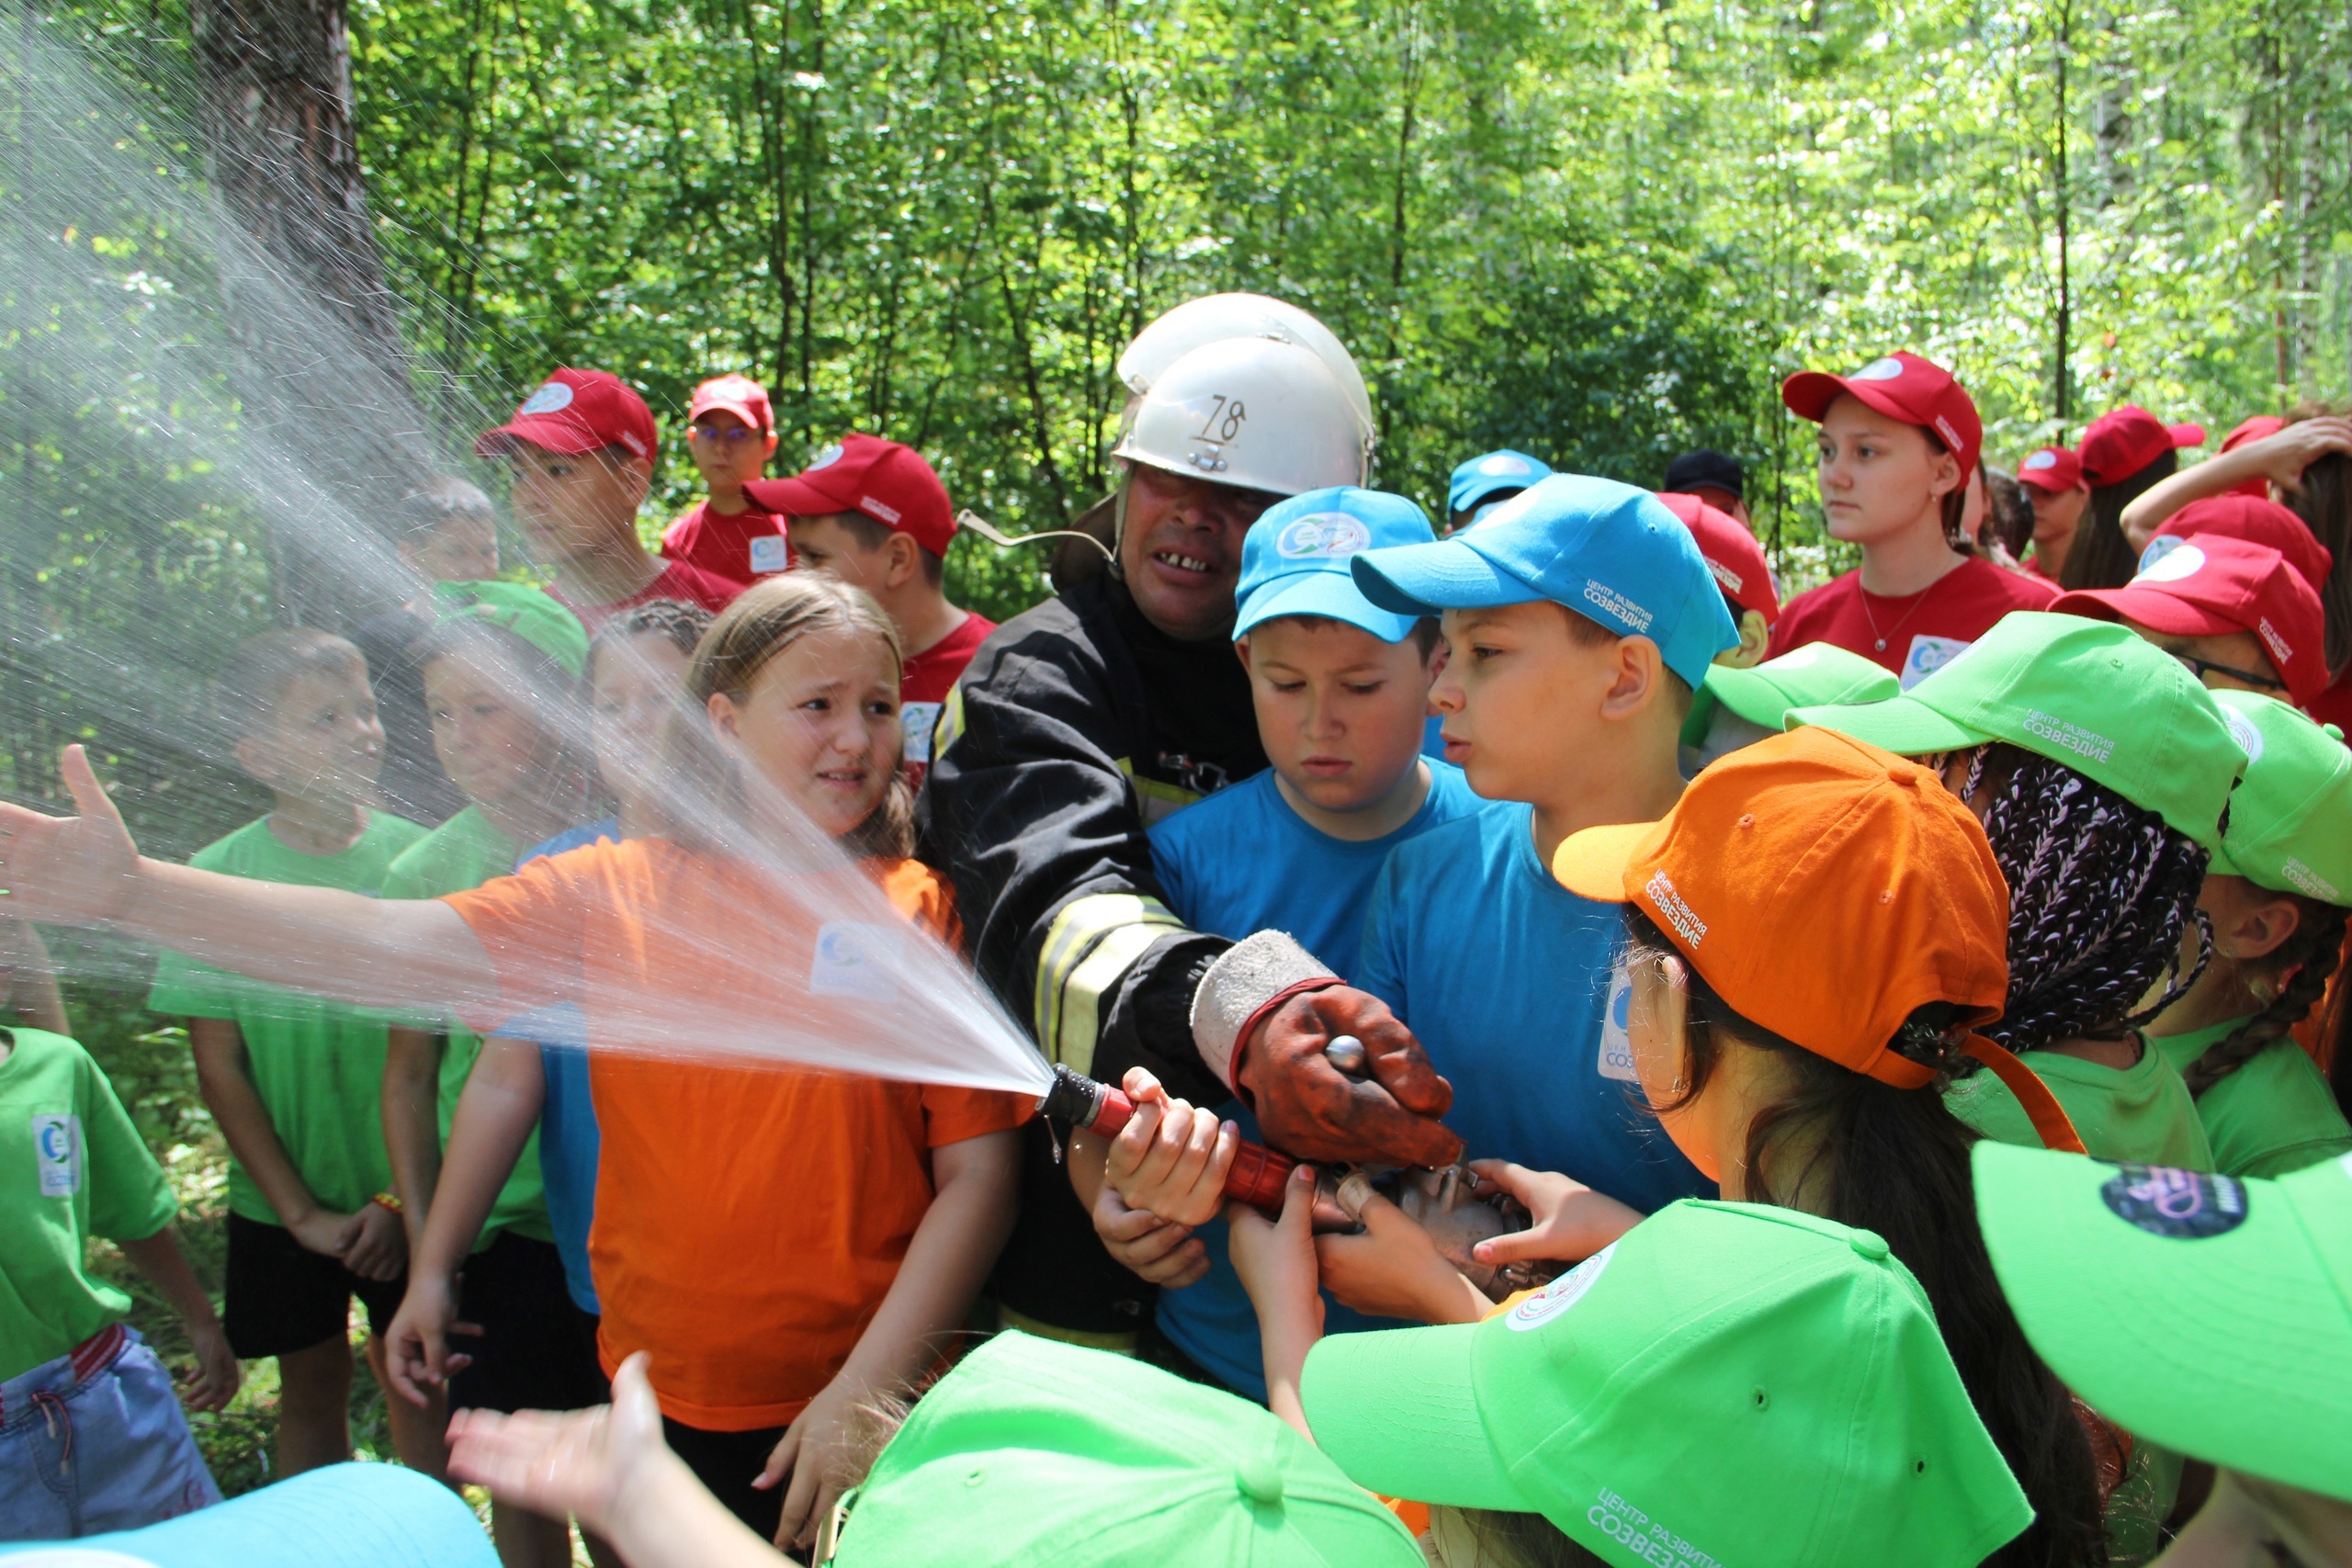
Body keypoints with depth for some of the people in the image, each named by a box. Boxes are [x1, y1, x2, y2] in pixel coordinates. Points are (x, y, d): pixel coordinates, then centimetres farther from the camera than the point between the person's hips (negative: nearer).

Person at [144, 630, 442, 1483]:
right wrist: (301, 1212, -6)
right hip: (281, 1203, 1)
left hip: (409, 1197, 0)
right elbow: (219, 1068, -4)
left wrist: (405, 1198, -9)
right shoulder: (217, 877, -9)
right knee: (312, 1390, 16)